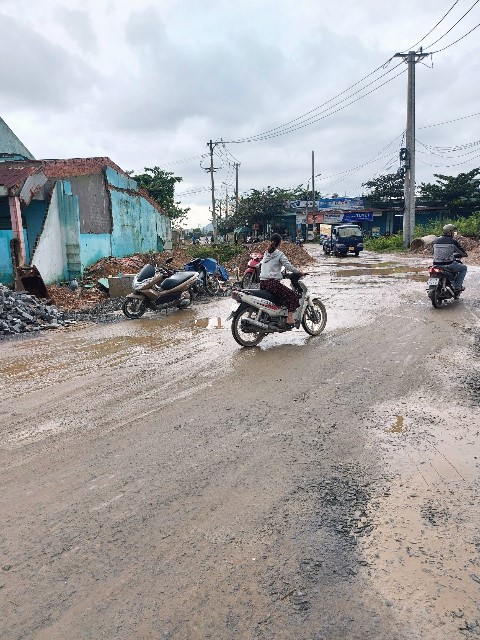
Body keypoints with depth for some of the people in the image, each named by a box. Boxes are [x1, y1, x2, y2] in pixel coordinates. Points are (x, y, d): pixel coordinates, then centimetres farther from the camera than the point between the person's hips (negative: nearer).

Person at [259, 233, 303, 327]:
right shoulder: (279, 254, -6)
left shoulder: (266, 253, 15)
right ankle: (289, 318, -10)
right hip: (273, 283, -7)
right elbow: (288, 266, -11)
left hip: (262, 283, 8)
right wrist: (299, 272, 2)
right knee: (293, 296, 0)